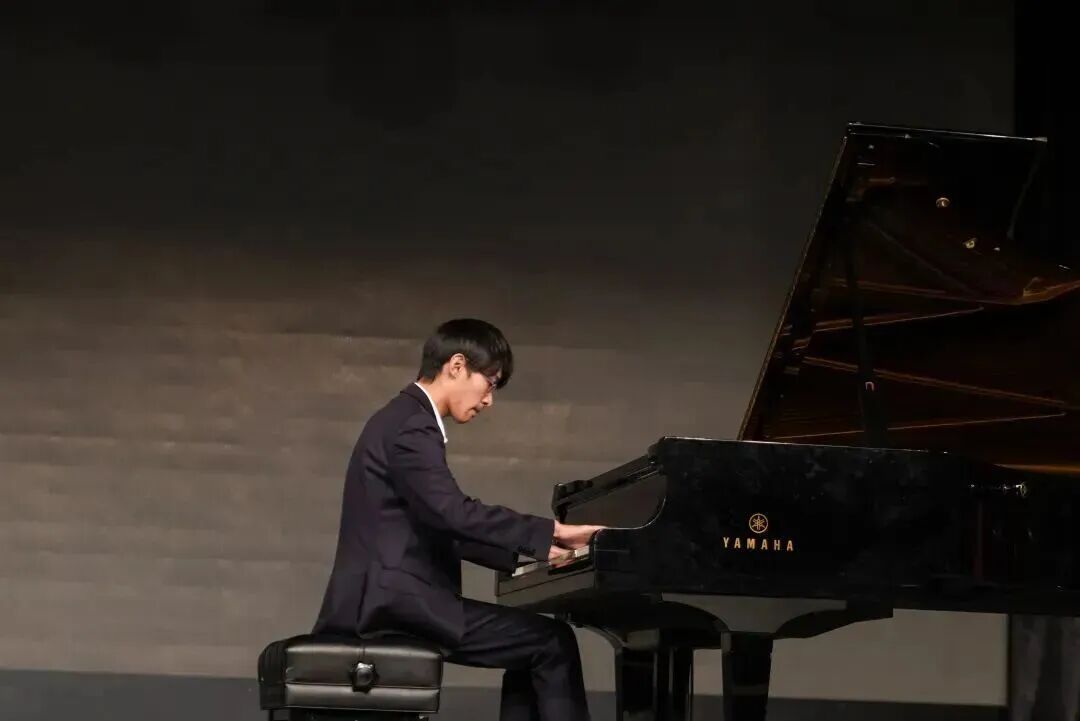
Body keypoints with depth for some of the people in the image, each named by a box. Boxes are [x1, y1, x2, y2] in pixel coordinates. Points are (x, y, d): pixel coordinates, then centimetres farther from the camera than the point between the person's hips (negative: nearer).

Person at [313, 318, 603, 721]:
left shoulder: (406, 420, 21)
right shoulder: (411, 426, -12)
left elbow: (441, 528, 24)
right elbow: (454, 514, -26)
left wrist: (528, 549, 16)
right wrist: (550, 532, -22)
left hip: (391, 599, 11)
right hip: (394, 601, -11)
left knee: (533, 645, 16)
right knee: (553, 642, -10)